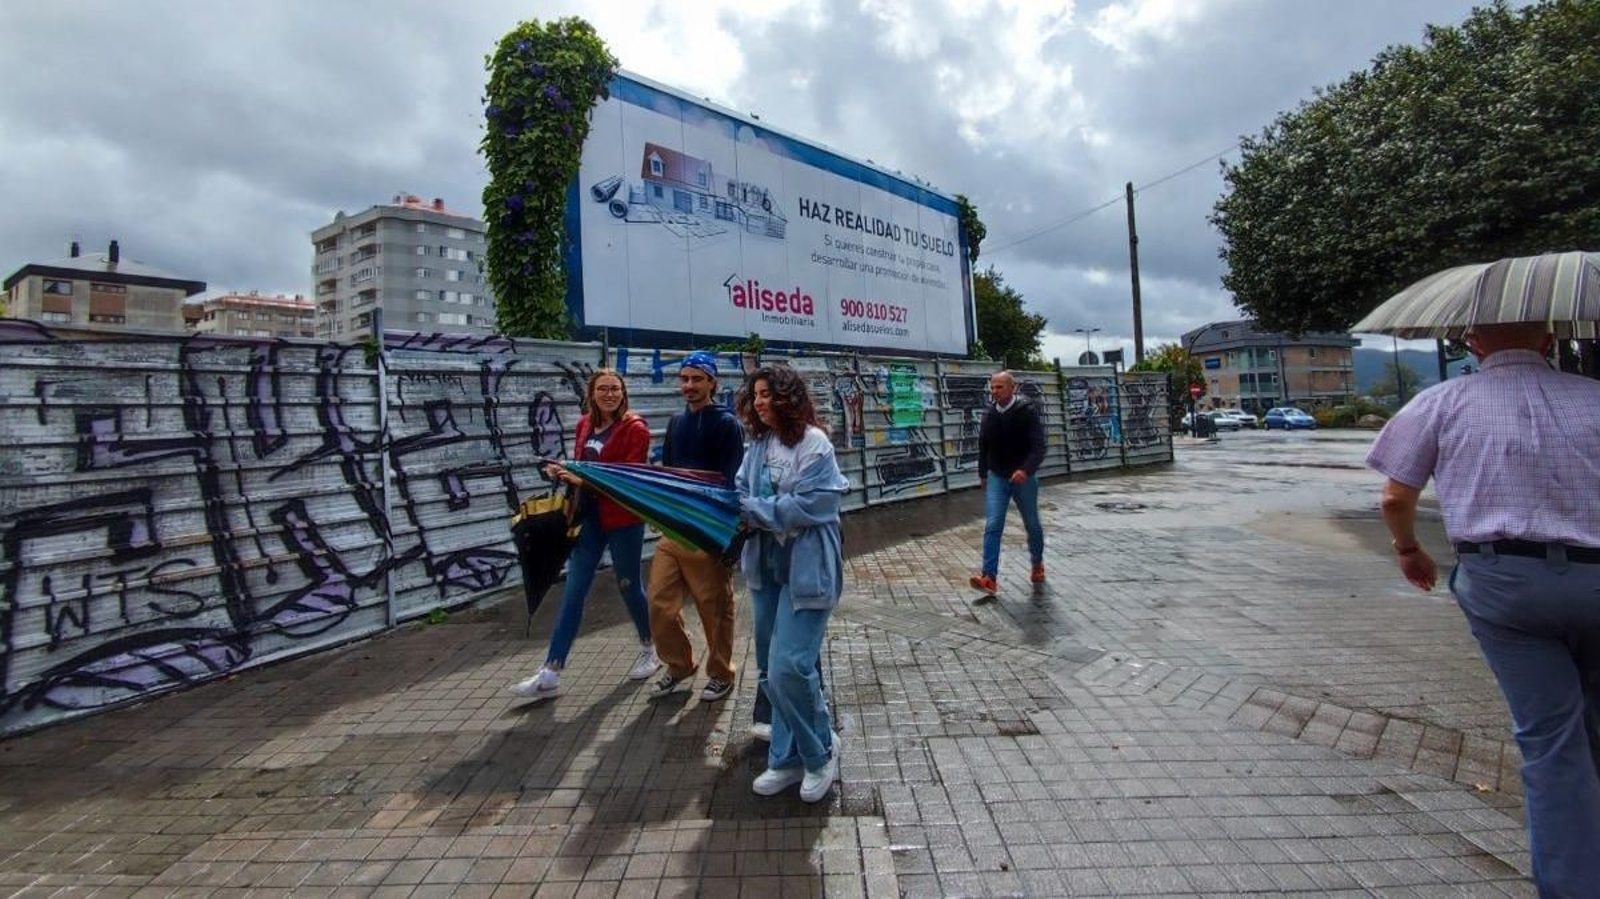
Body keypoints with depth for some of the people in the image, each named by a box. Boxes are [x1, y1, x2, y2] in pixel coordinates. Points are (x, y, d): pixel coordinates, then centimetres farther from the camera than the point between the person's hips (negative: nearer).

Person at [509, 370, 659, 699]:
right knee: (573, 592, 4)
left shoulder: (635, 428, -11)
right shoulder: (584, 425, 8)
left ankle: (649, 650, 34)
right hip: (589, 516, 6)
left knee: (628, 585, 10)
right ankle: (550, 674, 9)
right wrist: (565, 471, -1)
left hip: (623, 518, -5)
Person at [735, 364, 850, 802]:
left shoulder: (813, 443, -13)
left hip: (805, 569, -7)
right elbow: (743, 493, 11)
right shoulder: (758, 444, 8)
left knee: (789, 667, -11)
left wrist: (754, 511, -16)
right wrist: (733, 506, -11)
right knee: (772, 671, 14)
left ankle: (820, 751, 17)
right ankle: (788, 758, 31)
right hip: (766, 565, 8)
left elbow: (811, 503, -20)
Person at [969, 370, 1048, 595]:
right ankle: (989, 577, -13)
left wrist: (1026, 470, -37)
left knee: (1032, 525, 15)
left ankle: (1038, 564, 39)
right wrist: (983, 474, 20)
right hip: (996, 477, 3)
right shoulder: (989, 414, 1)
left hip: (1023, 477, -3)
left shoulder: (1028, 411, -14)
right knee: (992, 526, -10)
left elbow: (1038, 447, -21)